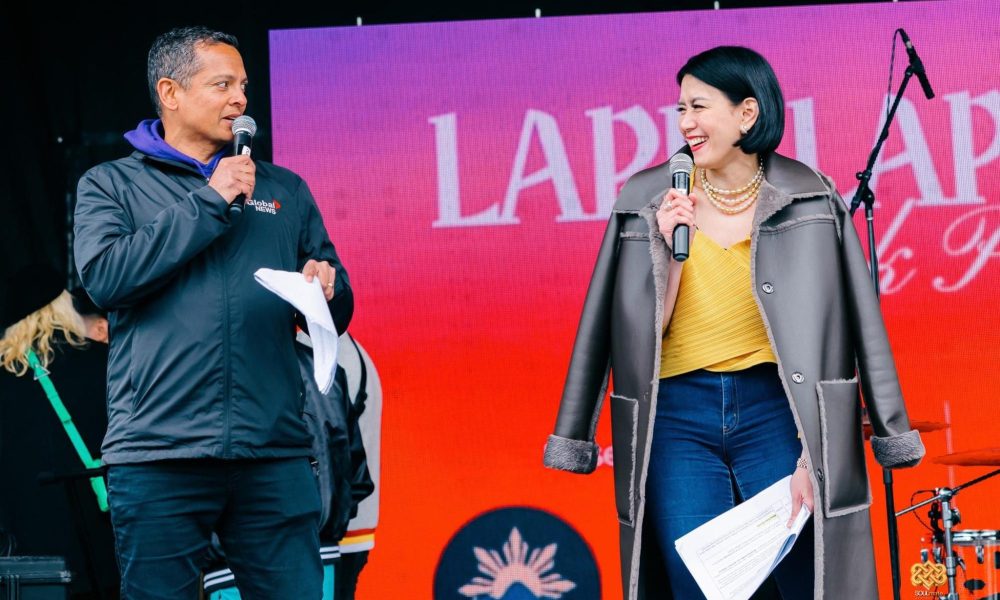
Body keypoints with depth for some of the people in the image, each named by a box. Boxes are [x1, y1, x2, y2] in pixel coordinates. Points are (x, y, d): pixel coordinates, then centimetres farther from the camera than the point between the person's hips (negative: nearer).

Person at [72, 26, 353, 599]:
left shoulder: (284, 190, 18)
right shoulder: (110, 185, 10)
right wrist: (210, 202, -6)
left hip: (275, 455, 2)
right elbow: (105, 276, -10)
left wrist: (326, 289, -8)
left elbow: (339, 311, 17)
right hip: (159, 459, -2)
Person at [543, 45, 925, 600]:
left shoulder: (808, 199, 0)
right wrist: (672, 247, -11)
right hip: (678, 418, 1)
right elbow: (644, 330, 4)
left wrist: (813, 453, -9)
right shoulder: (649, 199, 4)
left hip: (773, 409, -1)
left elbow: (827, 333, -2)